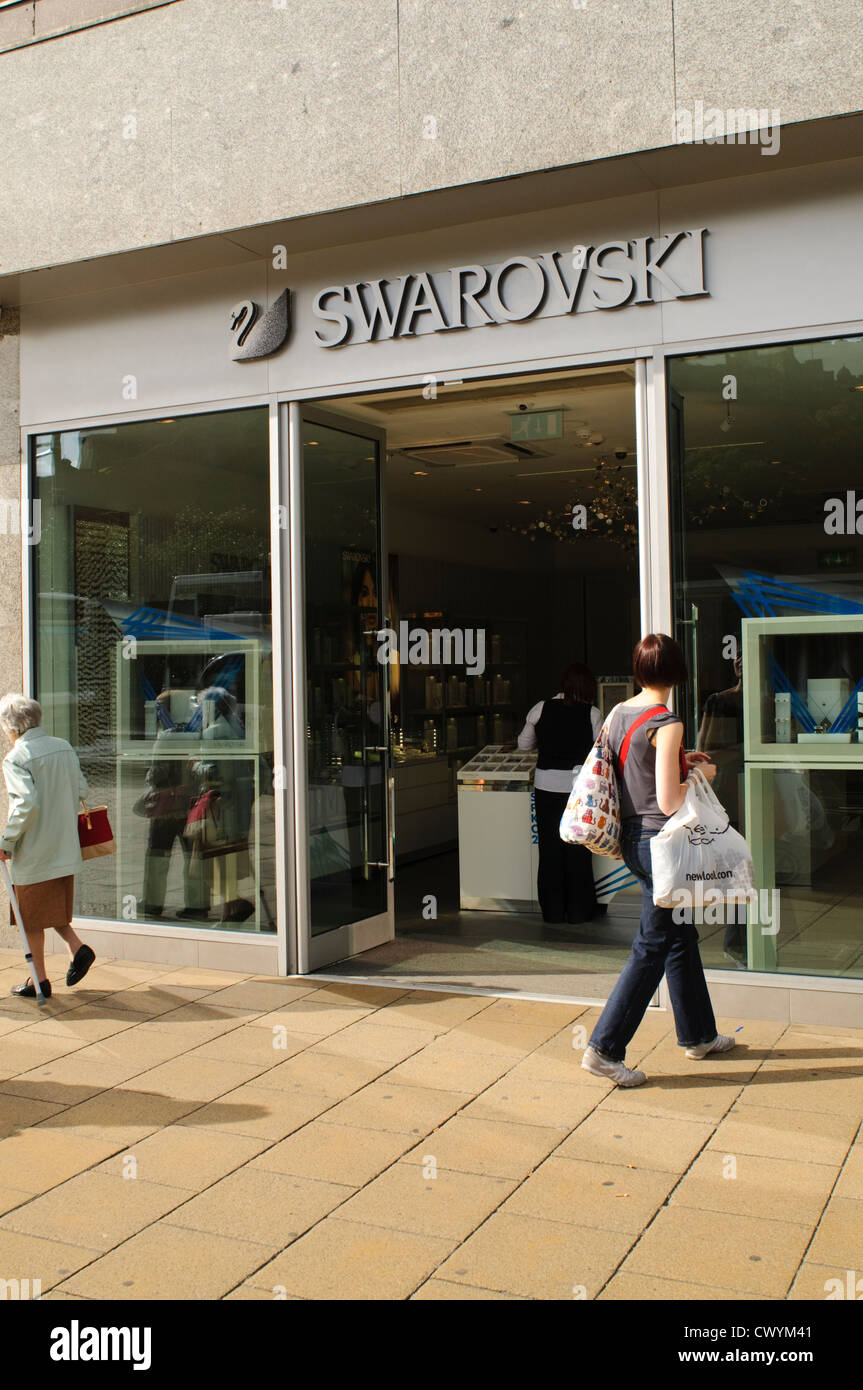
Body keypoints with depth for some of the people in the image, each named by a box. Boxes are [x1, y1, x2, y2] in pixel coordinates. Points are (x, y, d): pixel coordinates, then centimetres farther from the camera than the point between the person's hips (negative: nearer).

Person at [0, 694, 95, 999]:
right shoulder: (65, 747, 4)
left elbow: (26, 804, -24)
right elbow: (81, 789, 9)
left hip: (33, 851, -6)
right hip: (65, 847, 6)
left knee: (31, 918, 8)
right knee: (55, 909, 22)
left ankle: (39, 980, 15)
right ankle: (77, 947, 5)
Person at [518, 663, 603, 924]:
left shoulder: (541, 709, -1)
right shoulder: (591, 714, -5)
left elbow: (524, 744, 9)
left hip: (546, 785, 1)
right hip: (579, 784, -1)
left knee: (550, 847, 10)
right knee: (577, 849, 9)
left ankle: (552, 910, 15)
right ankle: (578, 910, 15)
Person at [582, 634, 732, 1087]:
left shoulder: (618, 714, 6)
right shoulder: (667, 723, -18)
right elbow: (669, 802, -21)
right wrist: (701, 775, -4)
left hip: (631, 839, 9)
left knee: (681, 935, 20)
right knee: (652, 948, 0)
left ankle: (698, 1034, 34)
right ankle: (604, 1048, 3)